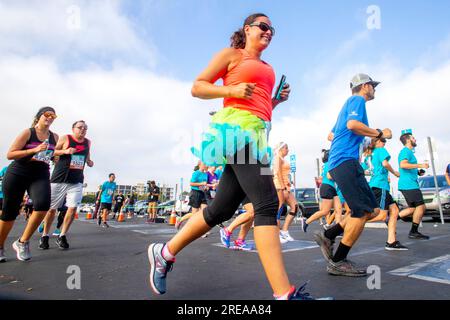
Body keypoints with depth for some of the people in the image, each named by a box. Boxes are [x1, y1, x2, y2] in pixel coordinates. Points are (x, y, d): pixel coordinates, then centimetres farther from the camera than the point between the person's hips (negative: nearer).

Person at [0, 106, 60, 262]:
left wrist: (64, 152, 8)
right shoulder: (28, 133, -4)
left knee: (43, 204, -25)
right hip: (17, 174, -2)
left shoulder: (55, 137, 9)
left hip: (41, 176, 3)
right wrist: (34, 150, -20)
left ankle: (22, 242, -7)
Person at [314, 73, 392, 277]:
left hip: (337, 163, 10)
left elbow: (331, 135, 34)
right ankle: (338, 262, -5)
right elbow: (352, 124, -19)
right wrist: (379, 133, -8)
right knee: (363, 211, -12)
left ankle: (327, 236, 8)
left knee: (373, 210, 6)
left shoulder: (350, 102, 30)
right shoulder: (357, 100, 1)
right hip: (346, 161, -10)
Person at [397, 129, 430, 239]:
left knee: (413, 208, 12)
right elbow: (403, 164, -27)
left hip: (407, 185, 10)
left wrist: (417, 172, 18)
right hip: (409, 185, -10)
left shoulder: (408, 152, 22)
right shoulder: (406, 151, -10)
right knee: (420, 206, -5)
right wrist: (420, 165, -22)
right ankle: (414, 232, 2)